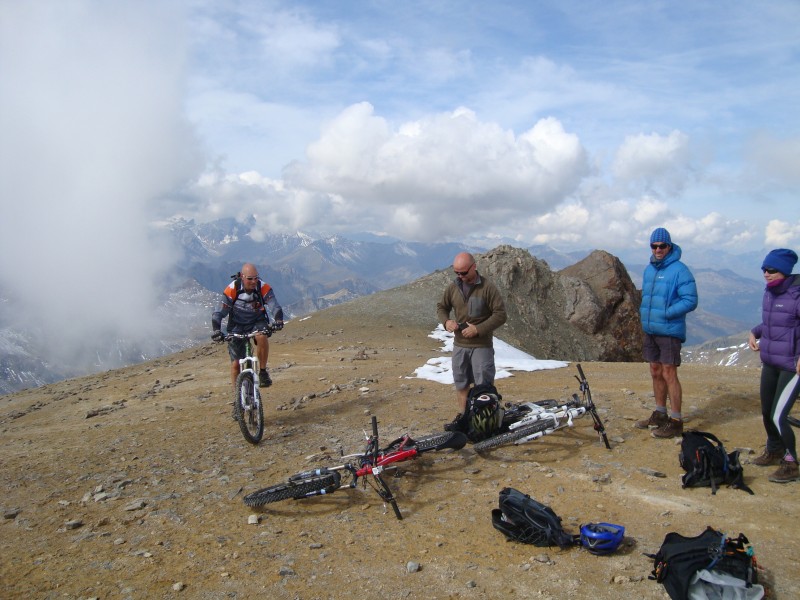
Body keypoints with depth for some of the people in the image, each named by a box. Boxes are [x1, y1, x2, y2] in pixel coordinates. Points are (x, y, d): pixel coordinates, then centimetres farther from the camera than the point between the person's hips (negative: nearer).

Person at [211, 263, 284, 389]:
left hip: (257, 322, 0)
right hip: (237, 326, 0)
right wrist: (217, 331, -35)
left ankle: (263, 372, -16)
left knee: (262, 337, -35)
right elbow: (219, 313, -19)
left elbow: (275, 307, -27)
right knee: (236, 364, -4)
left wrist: (278, 320, -48)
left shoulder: (264, 288, -19)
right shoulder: (232, 290, -21)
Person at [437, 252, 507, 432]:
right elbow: (441, 307, 15)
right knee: (461, 384, 14)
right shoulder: (452, 287, 2)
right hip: (459, 345, 5)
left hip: (482, 346, -5)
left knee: (484, 386, 1)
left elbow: (500, 314, -12)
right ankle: (463, 418, 26)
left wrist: (478, 329, -20)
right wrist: (446, 321, -7)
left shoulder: (488, 287, -12)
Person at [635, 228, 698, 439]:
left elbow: (690, 300, -16)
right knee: (656, 372, 14)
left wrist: (666, 313, -20)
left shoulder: (679, 270, -11)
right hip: (650, 330, 7)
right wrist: (644, 313, 9)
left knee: (669, 374, -4)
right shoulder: (648, 269, 12)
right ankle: (660, 414, 28)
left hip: (670, 331, -7)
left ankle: (676, 421, 5)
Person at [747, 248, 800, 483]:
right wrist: (754, 333, 6)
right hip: (770, 363, 8)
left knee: (778, 416, -8)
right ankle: (774, 451, 38)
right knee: (767, 412, 17)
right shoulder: (770, 292, 5)